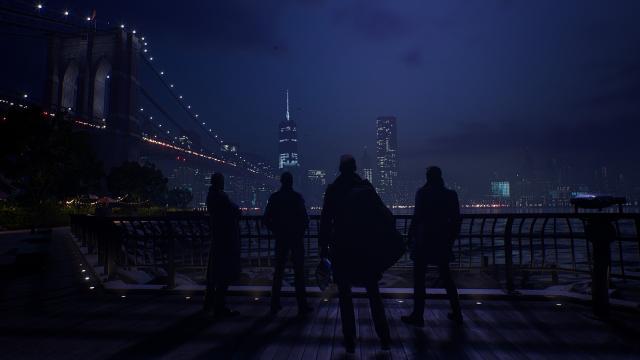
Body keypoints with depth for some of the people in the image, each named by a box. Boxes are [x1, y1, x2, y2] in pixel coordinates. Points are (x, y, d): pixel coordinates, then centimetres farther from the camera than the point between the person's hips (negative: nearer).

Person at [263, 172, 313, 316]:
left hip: (280, 239, 3)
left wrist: (276, 231, 12)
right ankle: (302, 305, 4)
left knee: (278, 271, 11)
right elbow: (305, 219, -10)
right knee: (299, 272, 1)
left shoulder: (274, 198, 1)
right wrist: (301, 231, 7)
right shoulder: (297, 197, -8)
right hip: (296, 239, -3)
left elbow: (266, 219, 2)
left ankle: (275, 305, 15)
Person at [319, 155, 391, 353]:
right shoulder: (366, 186, 0)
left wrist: (324, 246, 1)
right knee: (373, 294, 12)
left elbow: (325, 220, -4)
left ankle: (350, 341, 11)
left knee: (345, 296, 8)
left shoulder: (332, 189, -2)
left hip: (341, 248, -1)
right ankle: (384, 339, 15)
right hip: (365, 246, 1)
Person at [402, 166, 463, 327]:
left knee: (419, 278, 3)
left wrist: (411, 236, -2)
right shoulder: (451, 194, 3)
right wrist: (451, 237, 14)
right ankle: (457, 313, 24)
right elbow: (456, 219, 5)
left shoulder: (423, 193, -9)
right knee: (446, 277, 17)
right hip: (442, 242, 5)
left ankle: (418, 315, 6)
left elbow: (417, 217, -12)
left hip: (424, 241, -5)